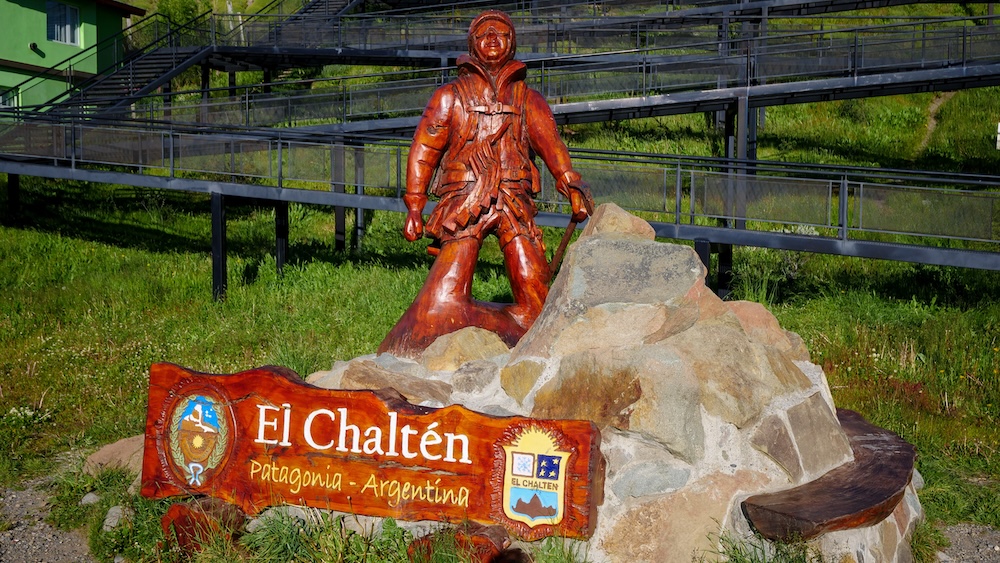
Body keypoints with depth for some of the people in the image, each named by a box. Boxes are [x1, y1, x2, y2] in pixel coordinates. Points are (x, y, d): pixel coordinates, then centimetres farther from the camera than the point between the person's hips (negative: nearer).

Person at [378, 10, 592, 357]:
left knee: (536, 300, -7)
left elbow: (551, 146, 4)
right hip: (463, 204, -2)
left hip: (515, 204, 2)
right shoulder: (450, 97, 15)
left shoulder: (528, 100, 18)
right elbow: (423, 151, 11)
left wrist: (573, 190, -13)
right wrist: (414, 207, 1)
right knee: (445, 297, -12)